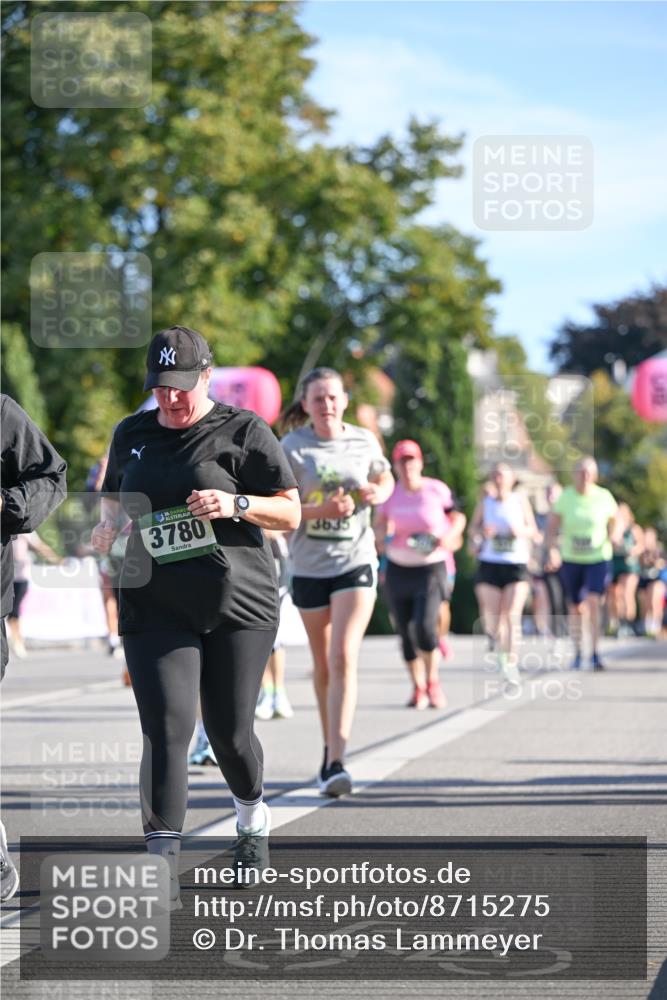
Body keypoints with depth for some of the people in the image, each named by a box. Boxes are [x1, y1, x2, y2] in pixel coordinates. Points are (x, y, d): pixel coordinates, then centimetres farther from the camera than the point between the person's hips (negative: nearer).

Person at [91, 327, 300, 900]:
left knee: (229, 732, 5)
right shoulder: (131, 434, 11)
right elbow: (116, 497, 26)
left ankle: (253, 817, 38)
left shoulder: (242, 432, -1)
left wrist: (235, 504, -18)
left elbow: (290, 513, 0)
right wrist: (109, 522, 2)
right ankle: (163, 864, -16)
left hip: (239, 602, -2)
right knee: (167, 728, -13)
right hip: (155, 608, 2)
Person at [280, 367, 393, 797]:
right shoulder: (291, 449, -5)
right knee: (323, 666, 12)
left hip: (356, 563, -1)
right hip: (309, 567, 1)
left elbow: (385, 478, 19)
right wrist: (322, 509, -24)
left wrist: (379, 493, -5)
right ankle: (330, 747, 33)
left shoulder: (364, 441, 1)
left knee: (344, 659, -16)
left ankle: (337, 762, -21)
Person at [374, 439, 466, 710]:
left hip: (432, 569, -3)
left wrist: (448, 537, -10)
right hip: (398, 570, 3)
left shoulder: (438, 490, -2)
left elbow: (458, 518, 9)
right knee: (406, 632, 1)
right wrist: (383, 534, -12)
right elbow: (379, 528, 12)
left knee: (424, 626, -19)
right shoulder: (390, 495, 4)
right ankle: (418, 688, 16)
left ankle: (433, 682, 2)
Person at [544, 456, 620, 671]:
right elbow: (551, 527, -2)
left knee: (594, 601, -20)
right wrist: (553, 551, -15)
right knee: (576, 608, 10)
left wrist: (612, 536, -5)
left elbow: (614, 518, 12)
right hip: (570, 560, 2)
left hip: (599, 559, -2)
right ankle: (578, 652, 27)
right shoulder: (565, 498, -6)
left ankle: (595, 652, -13)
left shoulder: (604, 497, -7)